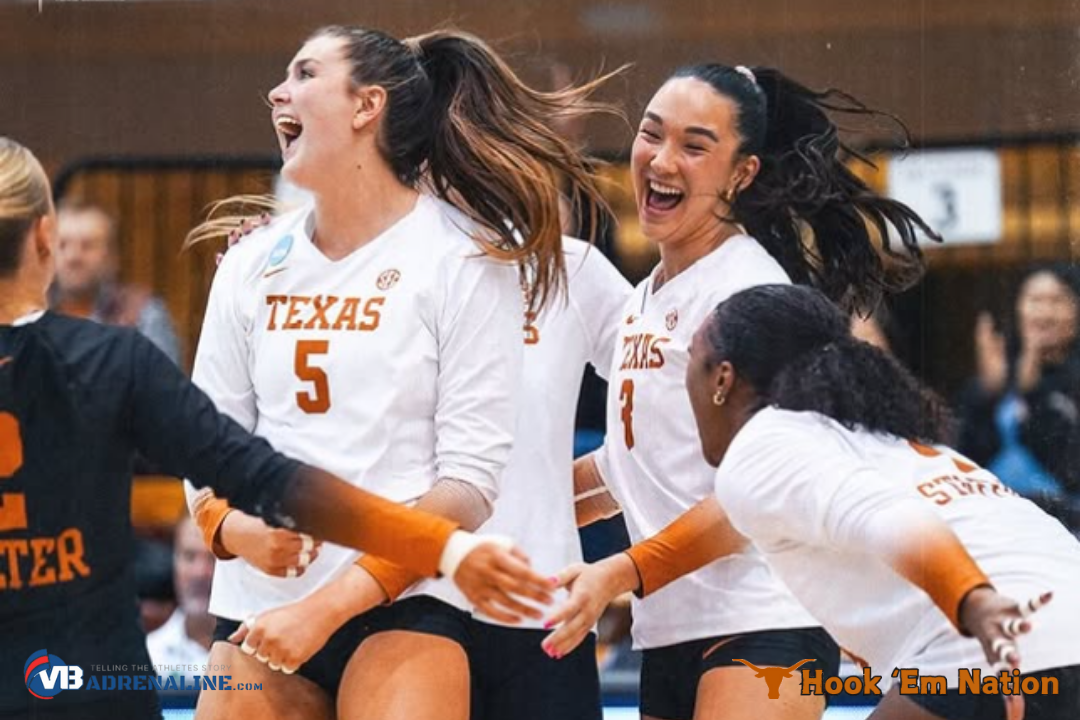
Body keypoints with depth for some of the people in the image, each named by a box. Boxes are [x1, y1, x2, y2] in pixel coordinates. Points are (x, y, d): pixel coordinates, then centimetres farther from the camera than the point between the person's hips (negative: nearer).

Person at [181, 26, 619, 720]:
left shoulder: (465, 257, -3)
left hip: (402, 609, -4)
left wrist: (331, 604, -16)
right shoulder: (253, 263, 10)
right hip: (256, 607, 5)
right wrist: (233, 528, -12)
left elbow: (471, 477, -8)